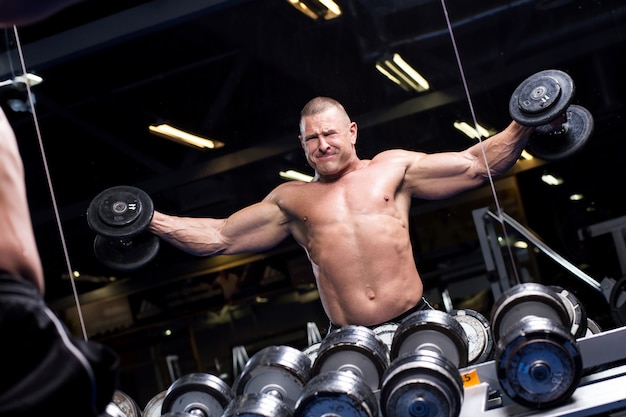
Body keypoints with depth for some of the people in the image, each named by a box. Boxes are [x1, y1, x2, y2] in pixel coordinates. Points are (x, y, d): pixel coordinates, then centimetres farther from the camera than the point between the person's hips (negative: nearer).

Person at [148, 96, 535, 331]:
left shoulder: (393, 168, 14)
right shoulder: (292, 199, 17)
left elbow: (474, 165, 12)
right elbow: (220, 236, 18)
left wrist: (523, 126, 0)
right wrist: (153, 221, 8)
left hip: (414, 322, 0)